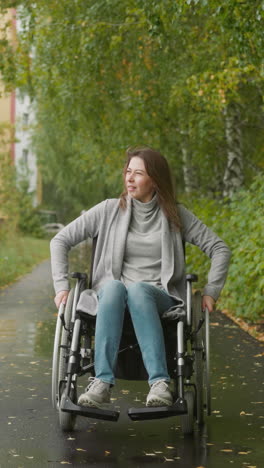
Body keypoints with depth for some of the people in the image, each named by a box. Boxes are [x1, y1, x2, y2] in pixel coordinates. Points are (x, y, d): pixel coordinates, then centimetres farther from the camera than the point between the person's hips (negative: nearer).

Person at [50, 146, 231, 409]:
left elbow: (219, 249, 12)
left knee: (137, 289, -38)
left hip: (160, 298, -1)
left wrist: (211, 291, 2)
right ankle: (102, 382, -46)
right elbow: (60, 240, 10)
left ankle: (159, 382, -48)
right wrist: (61, 286, 0)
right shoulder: (109, 210, 8)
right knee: (113, 286, -38)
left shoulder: (176, 215, 9)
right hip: (112, 294, 1)